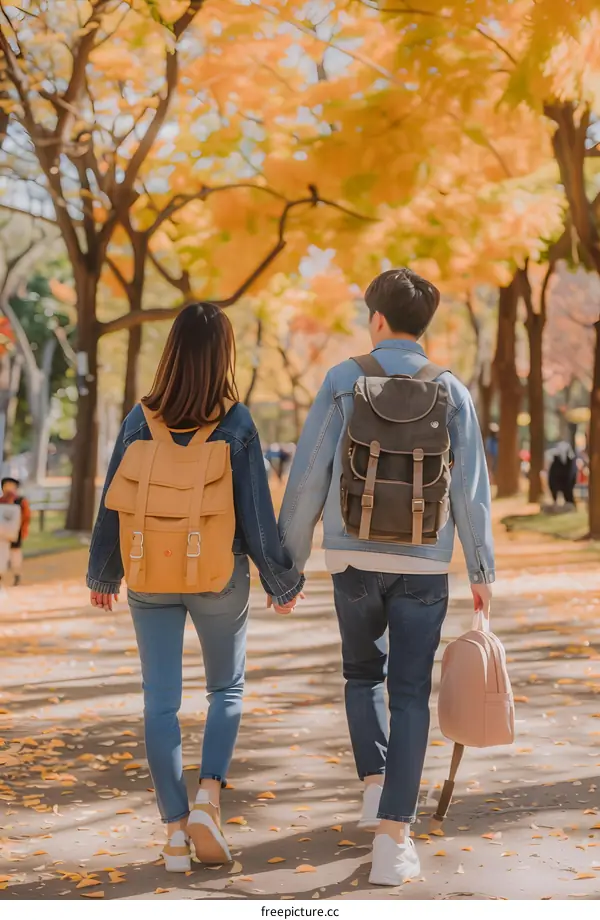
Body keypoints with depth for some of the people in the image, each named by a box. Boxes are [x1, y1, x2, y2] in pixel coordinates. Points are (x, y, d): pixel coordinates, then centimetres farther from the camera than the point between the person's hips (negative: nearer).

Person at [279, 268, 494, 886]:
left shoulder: (343, 382, -1)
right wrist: (482, 570, 6)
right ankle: (393, 835, -2)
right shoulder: (450, 392, 2)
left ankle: (374, 783, 7)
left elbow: (308, 476, -3)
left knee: (363, 673, 24)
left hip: (354, 555, 0)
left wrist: (289, 559, 5)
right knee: (410, 695, 5)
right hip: (423, 563, 0)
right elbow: (471, 487, -1)